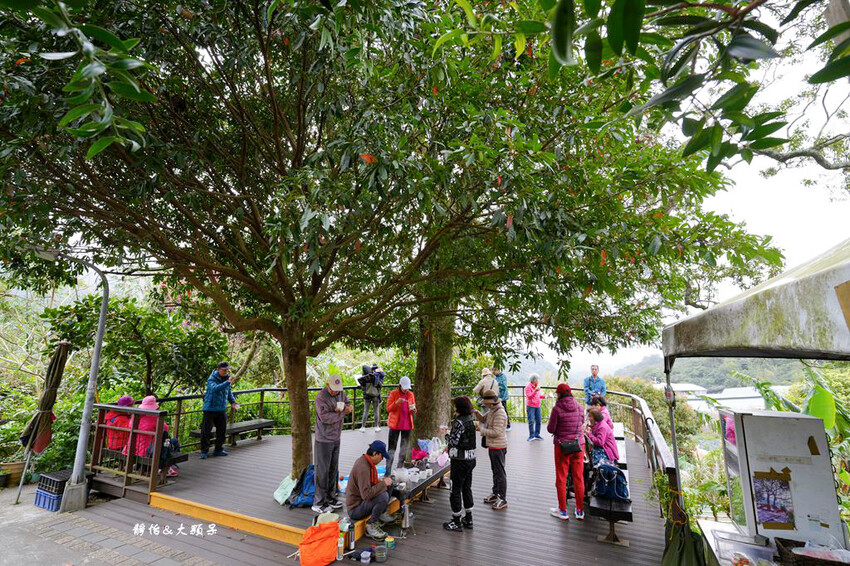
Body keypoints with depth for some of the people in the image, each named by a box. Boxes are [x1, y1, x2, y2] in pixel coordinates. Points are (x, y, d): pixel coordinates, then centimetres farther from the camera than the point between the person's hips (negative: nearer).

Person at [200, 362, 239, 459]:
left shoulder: (226, 378, 7)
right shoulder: (211, 379, -13)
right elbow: (214, 388, -35)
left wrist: (233, 401, 3)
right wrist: (227, 383, -45)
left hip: (222, 409, 6)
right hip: (210, 408, -6)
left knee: (222, 429, 10)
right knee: (206, 430, 0)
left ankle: (218, 449, 23)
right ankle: (204, 451, 13)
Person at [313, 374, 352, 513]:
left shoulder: (341, 393, 3)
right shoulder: (321, 397, -19)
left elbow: (347, 403, 15)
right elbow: (325, 417, -27)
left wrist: (348, 407, -9)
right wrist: (342, 413, -22)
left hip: (336, 438, 7)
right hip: (324, 440, -7)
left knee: (333, 469, 17)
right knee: (322, 471, 1)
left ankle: (330, 497, 30)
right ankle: (319, 503, 13)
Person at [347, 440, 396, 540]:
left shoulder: (365, 461, 2)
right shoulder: (363, 467, -28)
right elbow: (366, 494, -33)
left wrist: (381, 481, 3)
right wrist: (383, 483, -24)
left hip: (362, 501, 10)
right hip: (355, 510, -10)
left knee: (388, 487, 6)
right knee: (383, 497, -31)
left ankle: (381, 513, 13)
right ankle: (371, 525, -11)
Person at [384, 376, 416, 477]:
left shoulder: (410, 394, 7)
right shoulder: (393, 393, -3)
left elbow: (414, 412, 13)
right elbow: (388, 408, -7)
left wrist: (413, 409, -11)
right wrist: (396, 403, -23)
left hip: (407, 425, 4)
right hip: (395, 424, -4)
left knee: (404, 449, 8)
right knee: (392, 448, -3)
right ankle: (388, 472, 3)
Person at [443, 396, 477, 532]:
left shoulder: (459, 422, -22)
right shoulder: (470, 420, 4)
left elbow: (453, 441, -19)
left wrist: (446, 434, -1)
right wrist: (449, 446, 18)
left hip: (460, 461, -8)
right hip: (471, 459, 9)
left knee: (456, 490, 6)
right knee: (467, 488, 19)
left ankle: (457, 523, 17)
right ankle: (468, 519, 30)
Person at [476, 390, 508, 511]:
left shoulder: (500, 413, -23)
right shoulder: (492, 410, 7)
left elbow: (496, 432, -27)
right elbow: (484, 419, 21)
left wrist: (481, 430, -23)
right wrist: (477, 413, 0)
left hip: (498, 447, -10)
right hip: (492, 446, 10)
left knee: (500, 472, -1)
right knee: (495, 471, 21)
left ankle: (502, 500, 9)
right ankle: (495, 494, 34)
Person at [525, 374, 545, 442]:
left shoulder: (537, 386, 12)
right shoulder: (528, 387, -11)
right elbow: (529, 396, -21)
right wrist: (535, 391, -31)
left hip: (537, 406, 7)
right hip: (530, 406, -7)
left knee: (538, 421, 7)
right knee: (531, 421, -7)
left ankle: (537, 435, 18)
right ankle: (531, 436, 2)